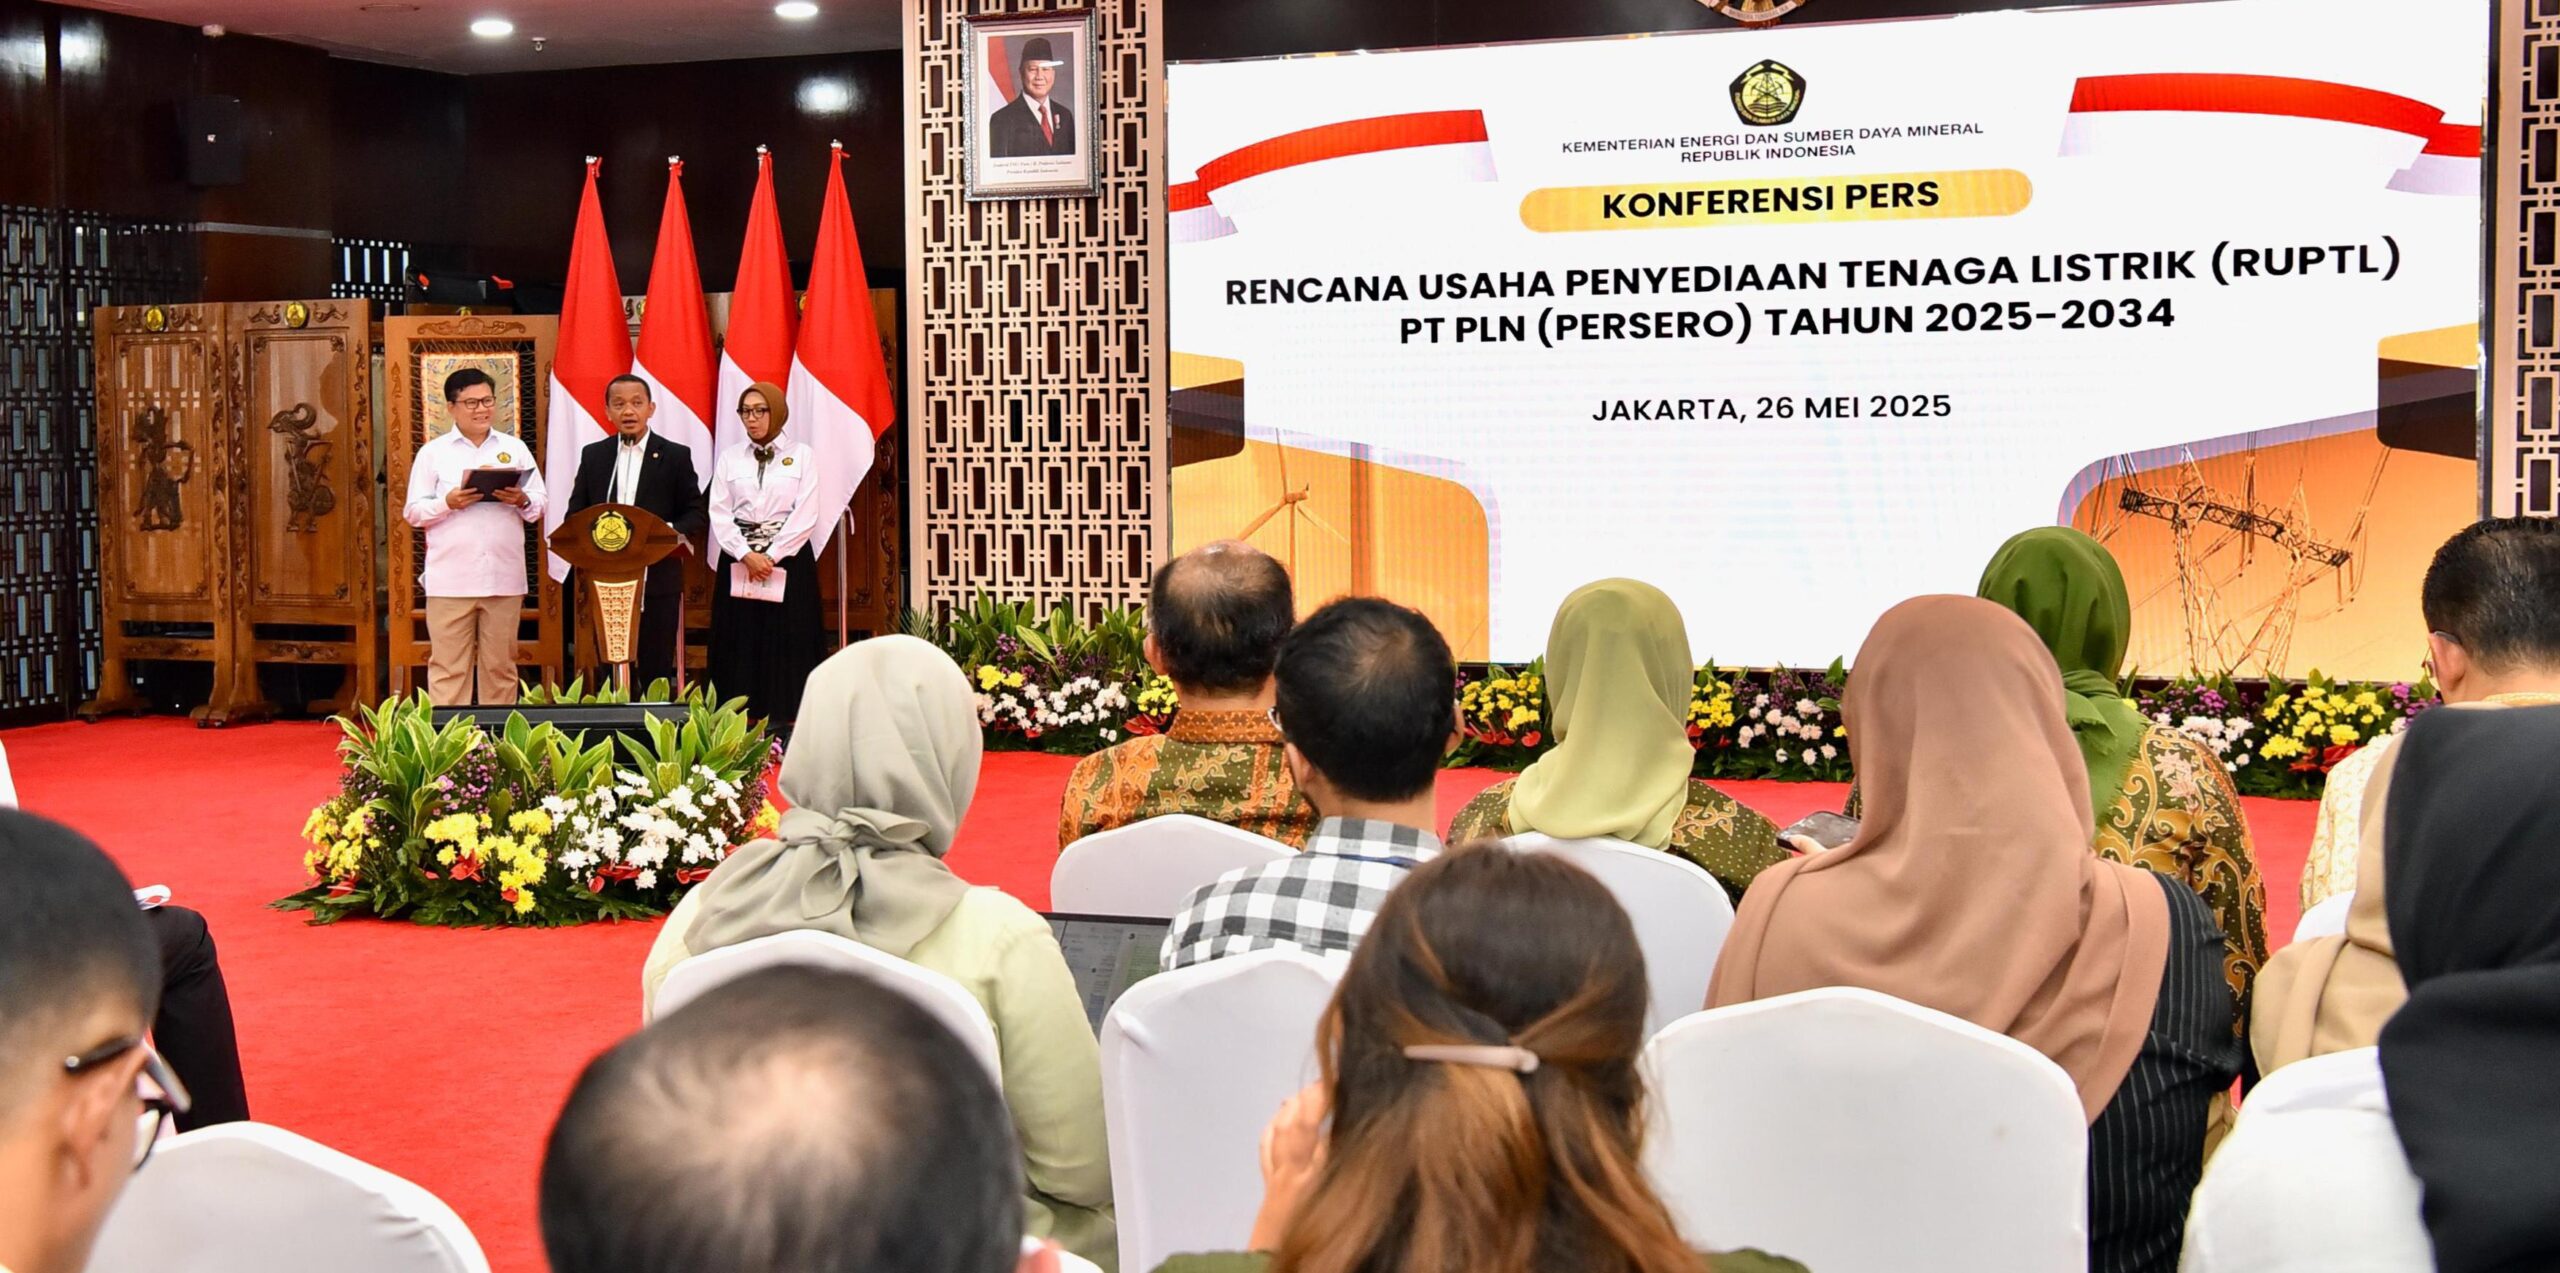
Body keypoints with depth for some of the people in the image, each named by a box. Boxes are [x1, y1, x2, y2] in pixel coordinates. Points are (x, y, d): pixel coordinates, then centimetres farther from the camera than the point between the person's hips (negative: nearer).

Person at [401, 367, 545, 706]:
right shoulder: (433, 452, 7)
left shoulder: (515, 448, 12)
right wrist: (448, 503, -14)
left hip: (504, 577, 2)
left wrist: (522, 501, -11)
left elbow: (539, 508, 11)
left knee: (500, 667, 6)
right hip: (450, 580, -2)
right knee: (448, 667, -3)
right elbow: (413, 512, 4)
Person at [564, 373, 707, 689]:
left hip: (658, 580, -2)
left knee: (656, 670, 1)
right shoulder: (593, 455, 12)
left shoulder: (676, 456, 4)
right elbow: (575, 513, 12)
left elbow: (697, 515, 2)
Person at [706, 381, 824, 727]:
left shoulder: (801, 455, 3)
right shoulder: (729, 458, 10)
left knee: (788, 645, -3)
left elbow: (806, 515, -4)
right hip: (738, 560, 2)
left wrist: (771, 556, -11)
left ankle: (787, 726, 0)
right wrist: (747, 555, -11)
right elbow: (719, 514, 2)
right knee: (739, 646, -1)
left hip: (788, 559, -2)